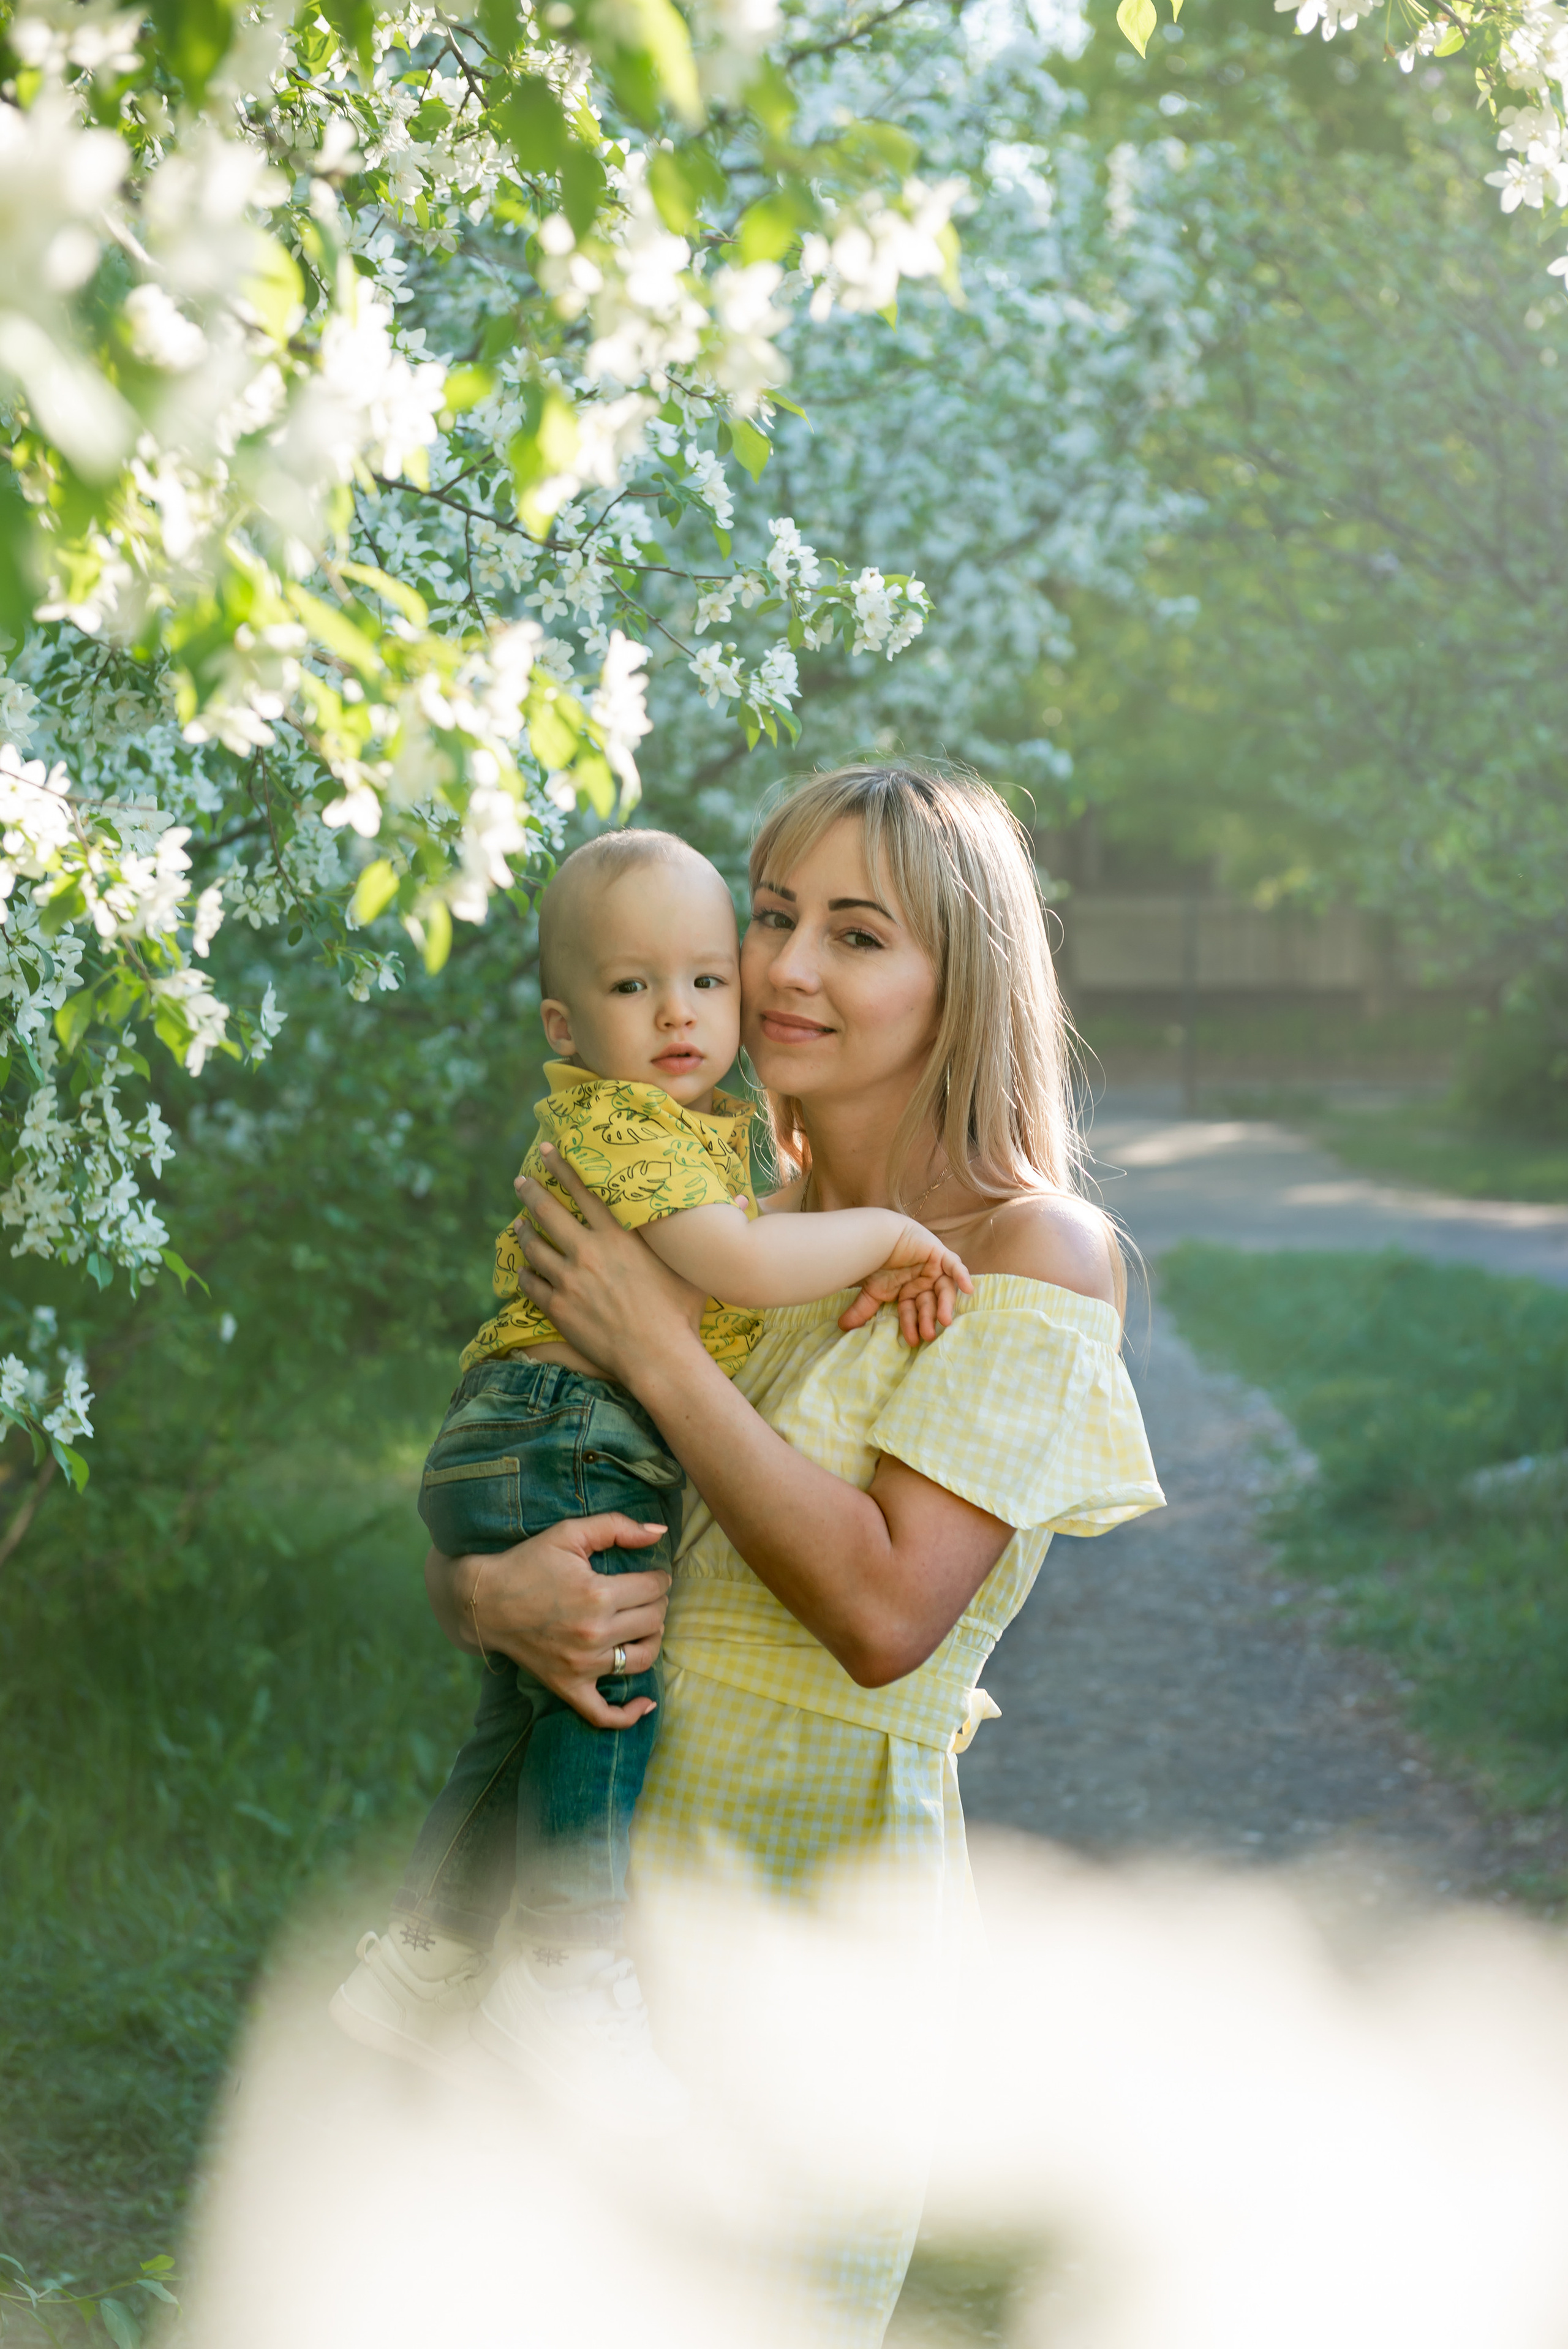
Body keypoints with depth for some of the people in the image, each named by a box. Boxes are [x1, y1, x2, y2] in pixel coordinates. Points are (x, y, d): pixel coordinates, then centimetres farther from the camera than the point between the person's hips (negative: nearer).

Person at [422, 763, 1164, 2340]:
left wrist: (655, 1347, -14)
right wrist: (492, 1595, -14)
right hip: (615, 1887, 6)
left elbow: (885, 1611, -19)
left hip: (823, 1901, -6)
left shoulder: (1028, 1254, -9)